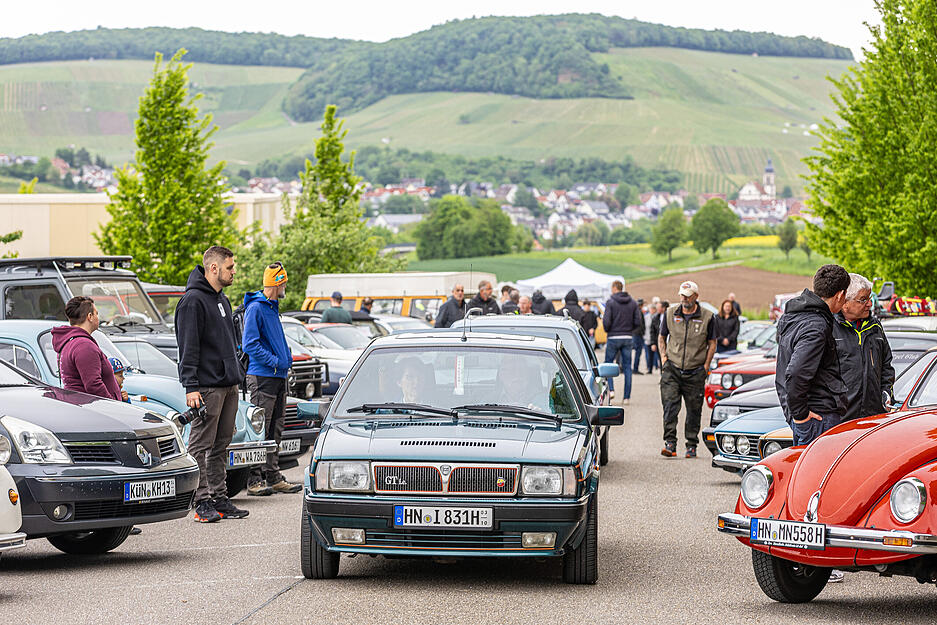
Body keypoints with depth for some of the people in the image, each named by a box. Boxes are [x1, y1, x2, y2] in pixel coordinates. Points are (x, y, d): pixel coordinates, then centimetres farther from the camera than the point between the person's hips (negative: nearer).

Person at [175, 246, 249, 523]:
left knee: (221, 445, 10)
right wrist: (191, 387, -19)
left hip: (229, 385, 9)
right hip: (208, 386, -9)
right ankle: (203, 502, -5)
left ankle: (220, 499, 14)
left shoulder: (222, 300, 18)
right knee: (201, 446, -5)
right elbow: (188, 347, -15)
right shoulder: (193, 300, -11)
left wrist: (237, 376, 22)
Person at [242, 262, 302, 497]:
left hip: (279, 376, 9)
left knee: (275, 429, 12)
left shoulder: (272, 308, 17)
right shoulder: (255, 308, -12)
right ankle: (254, 480, -7)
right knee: (260, 428, -8)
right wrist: (275, 362, -16)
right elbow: (250, 344, -17)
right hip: (262, 376, -9)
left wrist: (287, 358, 10)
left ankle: (273, 476, 17)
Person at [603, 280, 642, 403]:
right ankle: (626, 397, 4)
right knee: (627, 367, 6)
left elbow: (606, 321, -14)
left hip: (614, 338, -3)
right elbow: (638, 321, 1)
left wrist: (607, 330, 6)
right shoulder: (633, 303, 5)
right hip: (628, 338, 3)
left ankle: (611, 389, -6)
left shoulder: (610, 302, -7)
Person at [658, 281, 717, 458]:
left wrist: (706, 366, 0)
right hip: (672, 369, 1)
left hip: (695, 372, -1)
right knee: (670, 406, -12)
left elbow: (712, 343, 8)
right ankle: (670, 443, -14)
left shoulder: (706, 317, 0)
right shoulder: (670, 314, 5)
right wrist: (663, 357, 4)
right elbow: (662, 337, 17)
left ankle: (691, 446, 14)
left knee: (694, 410, 4)